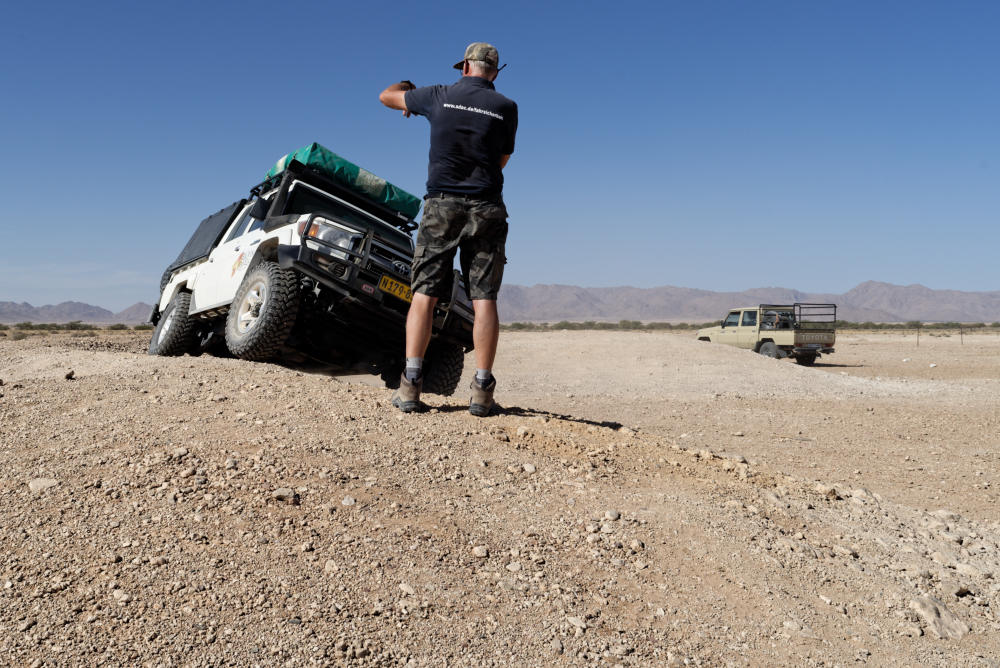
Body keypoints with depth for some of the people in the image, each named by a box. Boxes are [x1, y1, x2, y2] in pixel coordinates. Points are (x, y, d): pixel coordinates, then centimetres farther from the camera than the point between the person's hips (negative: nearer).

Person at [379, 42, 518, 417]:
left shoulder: (439, 97, 7)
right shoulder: (506, 108, 5)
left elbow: (386, 96, 23)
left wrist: (407, 88, 44)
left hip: (442, 203, 0)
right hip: (486, 207, 0)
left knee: (424, 293, 1)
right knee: (484, 298, 0)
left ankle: (410, 385, -7)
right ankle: (482, 391, -5)